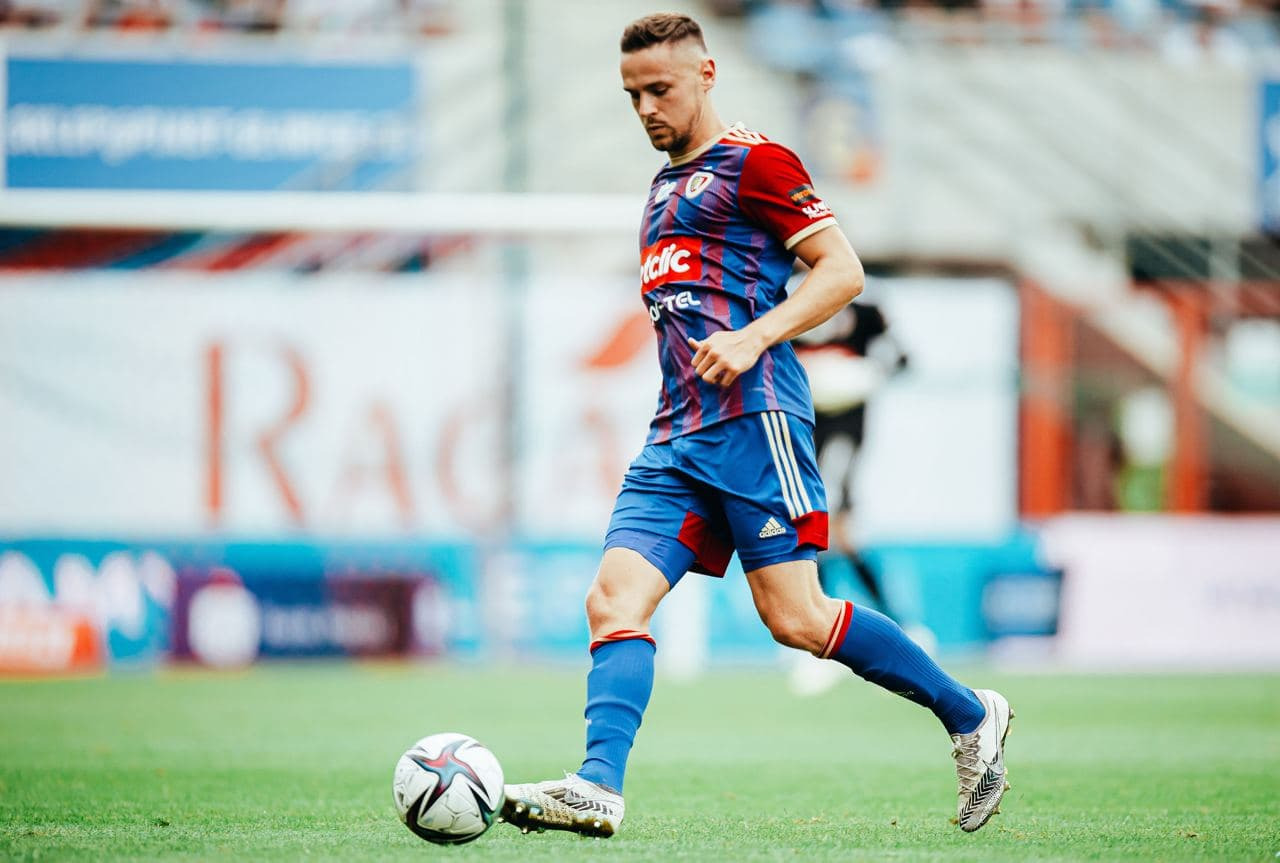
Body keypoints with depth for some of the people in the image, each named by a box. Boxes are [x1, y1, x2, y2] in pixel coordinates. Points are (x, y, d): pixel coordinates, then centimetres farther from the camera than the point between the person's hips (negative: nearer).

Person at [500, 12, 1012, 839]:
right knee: (615, 599, -11)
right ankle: (599, 786, -23)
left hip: (752, 416, -8)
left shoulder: (752, 163, -1)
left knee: (795, 619, -11)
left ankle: (970, 716, 4)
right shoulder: (665, 189, 24)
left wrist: (752, 338, -18)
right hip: (676, 434, 8)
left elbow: (842, 270, -7)